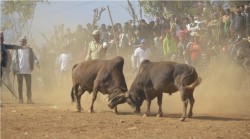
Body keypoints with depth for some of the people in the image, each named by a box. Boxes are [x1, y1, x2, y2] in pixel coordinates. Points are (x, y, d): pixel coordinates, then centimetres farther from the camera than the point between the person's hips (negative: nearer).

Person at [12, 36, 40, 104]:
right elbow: (14, 60, 4)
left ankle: (29, 99, 2)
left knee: (29, 85, -1)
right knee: (20, 85, 2)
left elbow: (34, 57, 0)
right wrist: (14, 68, -6)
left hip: (28, 71, 1)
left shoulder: (30, 50, 9)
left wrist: (37, 62, -21)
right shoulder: (17, 50, 6)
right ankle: (20, 99, 7)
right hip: (19, 71, -1)